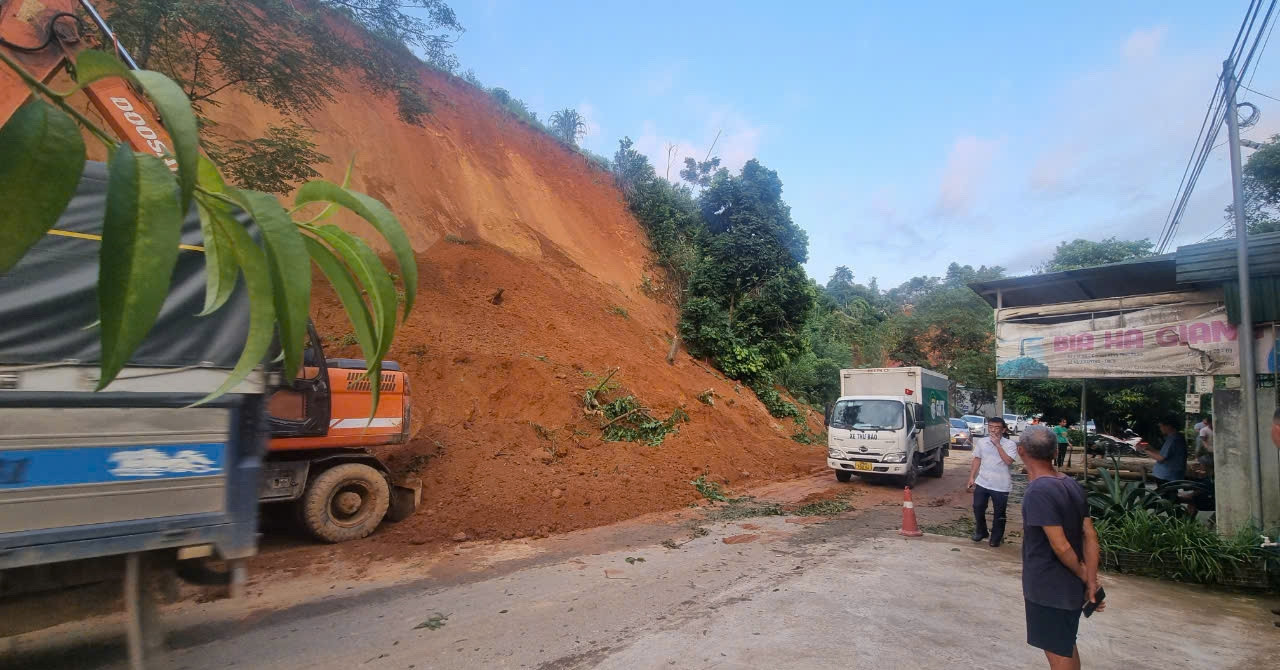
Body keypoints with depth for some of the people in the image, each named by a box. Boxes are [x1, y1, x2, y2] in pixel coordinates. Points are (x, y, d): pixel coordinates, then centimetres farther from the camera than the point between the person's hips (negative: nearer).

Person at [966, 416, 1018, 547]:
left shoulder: (1009, 444, -10)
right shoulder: (981, 442, 3)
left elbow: (1008, 461, -22)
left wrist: (998, 444, -21)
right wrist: (971, 477, 5)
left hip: (1001, 486, -4)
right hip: (982, 483, 4)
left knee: (999, 513, 8)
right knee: (978, 508, 11)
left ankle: (996, 538, 25)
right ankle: (981, 532, 32)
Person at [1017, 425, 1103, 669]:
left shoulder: (1039, 491, -25)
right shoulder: (1073, 485, 0)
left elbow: (1061, 546, -24)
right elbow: (1090, 536, 2)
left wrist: (1084, 576, -7)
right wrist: (1091, 582, 1)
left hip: (1049, 589, -8)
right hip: (1070, 586, 8)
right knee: (1067, 646, 25)